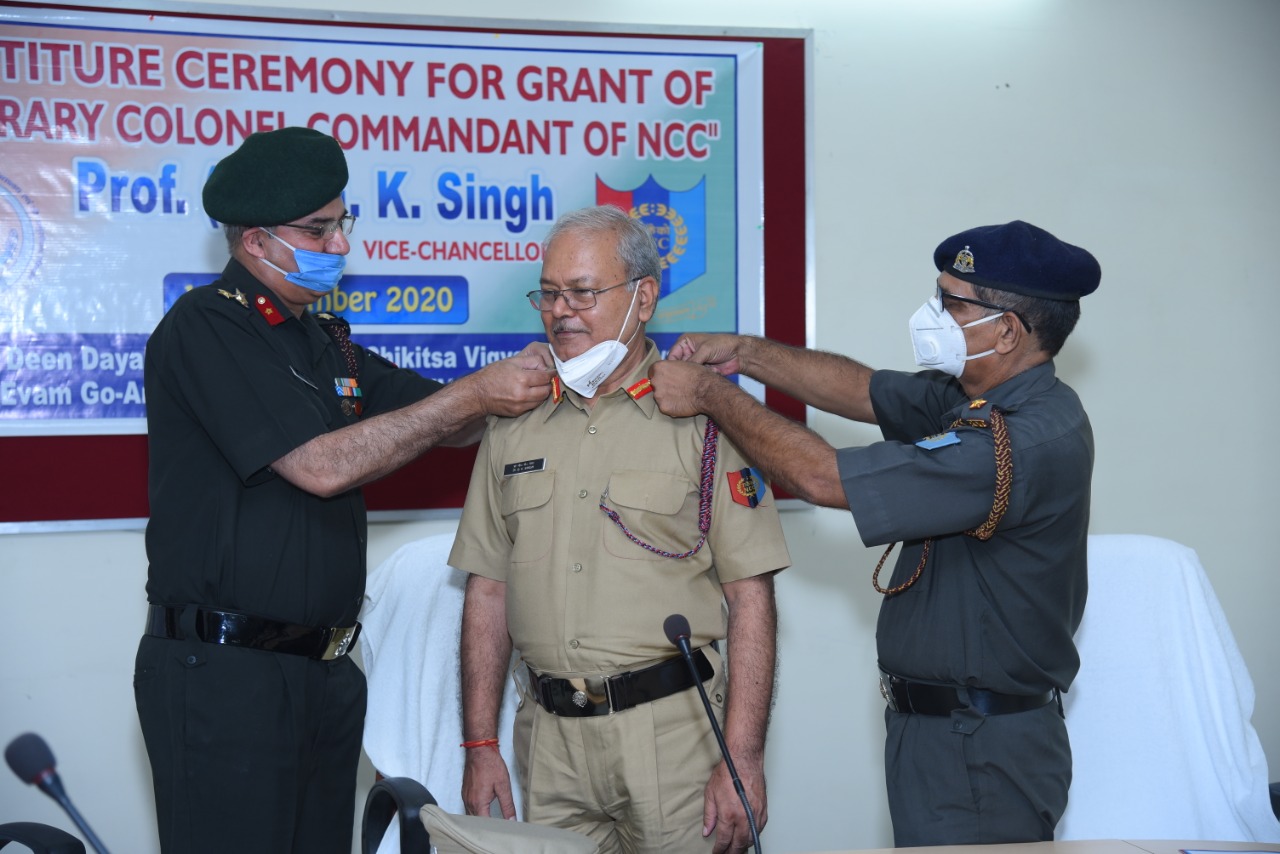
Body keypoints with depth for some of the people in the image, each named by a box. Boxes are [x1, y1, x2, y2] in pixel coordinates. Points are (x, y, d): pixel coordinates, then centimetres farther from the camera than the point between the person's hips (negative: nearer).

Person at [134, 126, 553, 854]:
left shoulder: (325, 341, 16)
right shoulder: (204, 329, -11)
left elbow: (444, 426, 15)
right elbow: (322, 466, -19)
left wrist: (526, 385, -6)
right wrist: (476, 393, -18)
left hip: (324, 668, 8)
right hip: (222, 670, -8)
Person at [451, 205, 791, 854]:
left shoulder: (705, 418, -3)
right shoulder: (514, 425, 10)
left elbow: (751, 598, -7)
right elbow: (488, 591, 11)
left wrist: (743, 760, -13)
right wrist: (480, 745, 6)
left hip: (673, 729, -3)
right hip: (549, 737, 4)